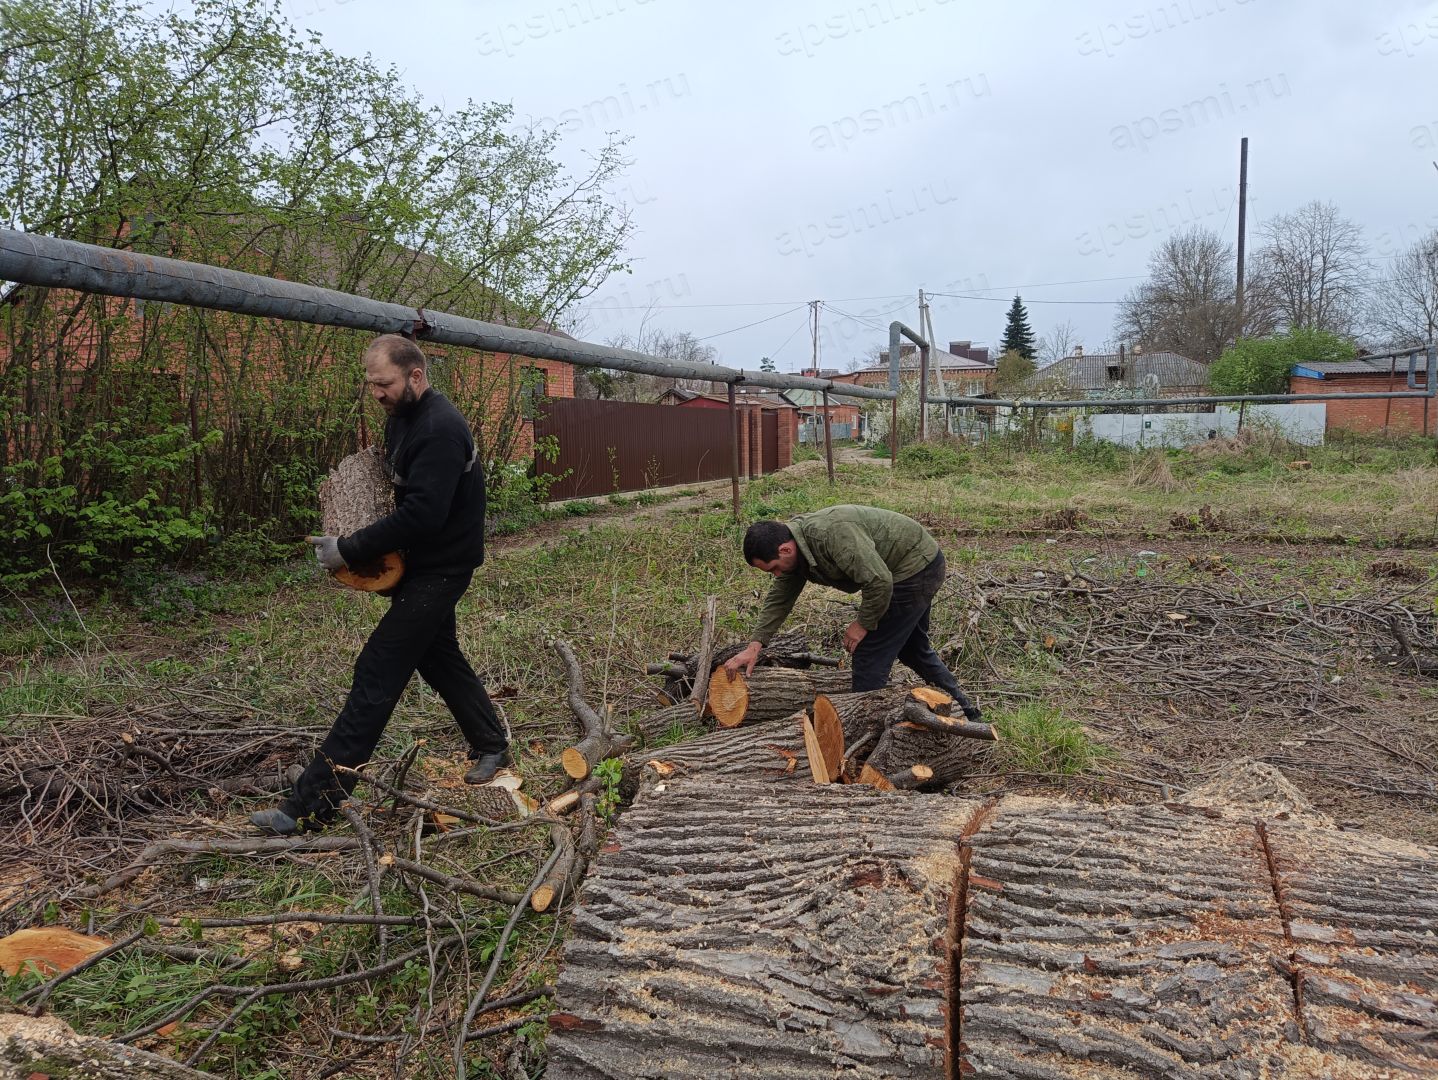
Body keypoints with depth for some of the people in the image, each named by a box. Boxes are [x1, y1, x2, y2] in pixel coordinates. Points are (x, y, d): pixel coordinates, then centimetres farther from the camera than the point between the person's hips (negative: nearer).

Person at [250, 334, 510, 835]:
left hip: (439, 569, -10)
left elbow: (422, 513, -32)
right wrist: (350, 541, 6)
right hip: (419, 565, 10)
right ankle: (491, 746, 40)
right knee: (440, 658, 22)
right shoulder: (402, 415, 7)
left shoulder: (440, 431, -25)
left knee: (378, 675, -11)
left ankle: (311, 805, -8)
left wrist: (349, 550, -25)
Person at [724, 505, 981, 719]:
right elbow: (779, 597, 4)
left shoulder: (831, 534, -33)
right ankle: (963, 708, 40)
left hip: (916, 569, -10)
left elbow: (880, 581, -34)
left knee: (870, 653, -6)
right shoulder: (795, 544, -3)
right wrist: (755, 645, -4)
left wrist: (863, 624, -18)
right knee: (912, 647, 26)